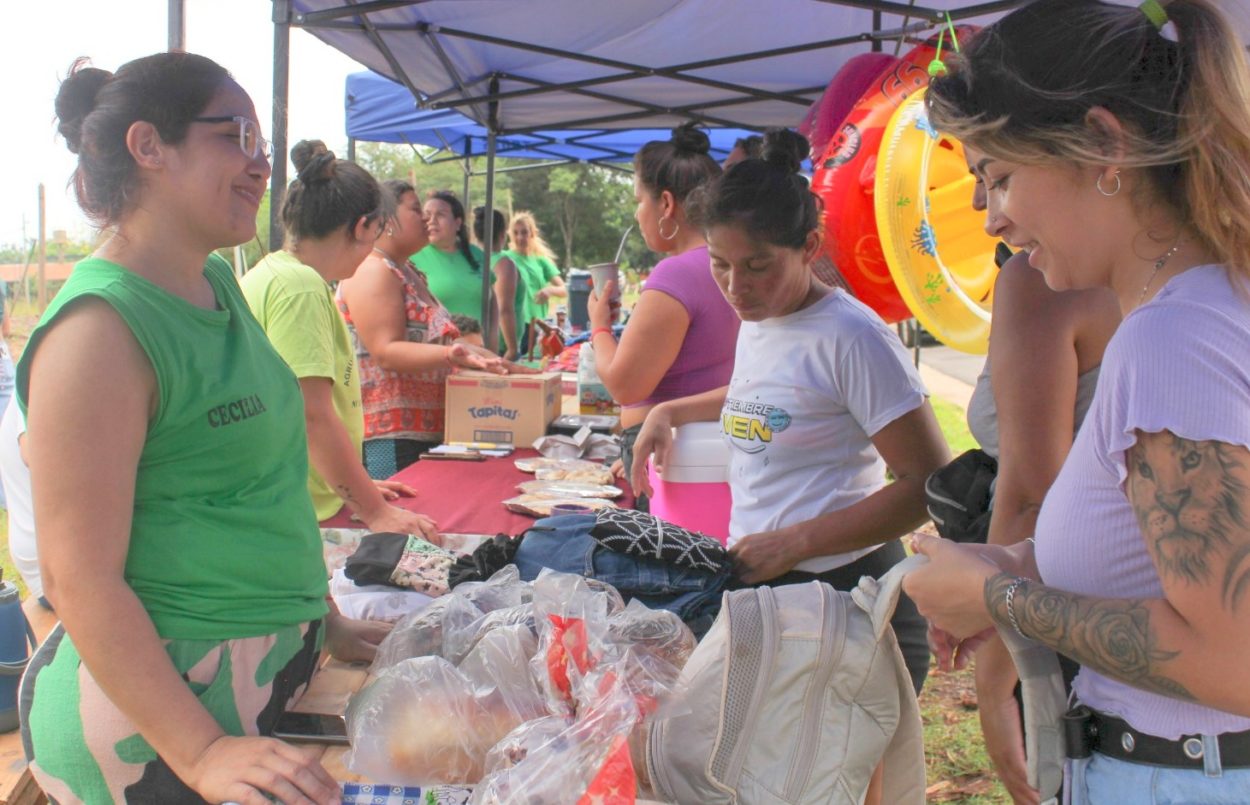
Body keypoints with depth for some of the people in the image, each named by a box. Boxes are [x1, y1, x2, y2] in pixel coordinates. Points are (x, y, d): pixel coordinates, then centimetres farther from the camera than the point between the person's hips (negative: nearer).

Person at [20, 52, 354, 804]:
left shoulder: (218, 285, 6)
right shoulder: (101, 328, -20)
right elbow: (79, 577, -22)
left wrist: (323, 620, 17)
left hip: (263, 677, 9)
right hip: (150, 718, -8)